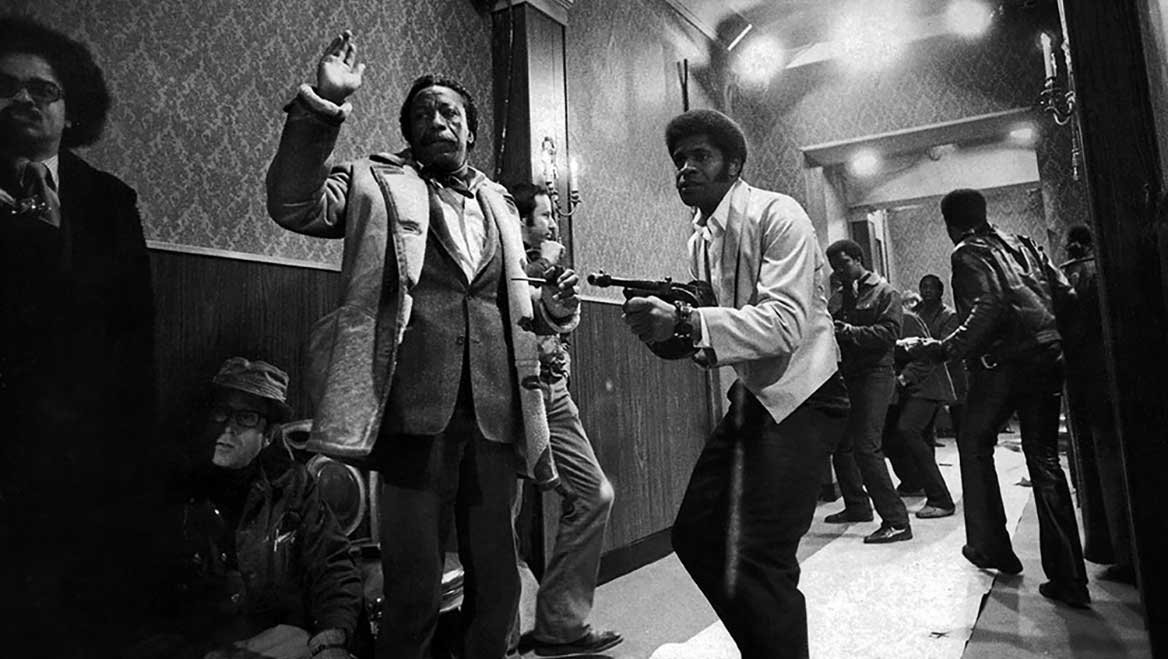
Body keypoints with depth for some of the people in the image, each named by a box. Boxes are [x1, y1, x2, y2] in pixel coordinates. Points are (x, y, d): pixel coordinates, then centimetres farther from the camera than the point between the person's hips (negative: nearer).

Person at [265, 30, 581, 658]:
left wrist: (550, 309, 5)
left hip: (494, 413, 4)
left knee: (497, 582, 14)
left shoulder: (498, 203, 19)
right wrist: (322, 105, -17)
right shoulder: (379, 183, 7)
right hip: (417, 412, -4)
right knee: (413, 588, 4)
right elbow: (295, 205, -10)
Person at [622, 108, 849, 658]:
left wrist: (686, 322, -36)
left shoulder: (776, 216, -13)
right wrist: (666, 328, -6)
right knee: (694, 533, 10)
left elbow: (785, 324, -25)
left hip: (801, 398, -8)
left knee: (759, 560, -14)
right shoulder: (700, 240, 11)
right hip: (750, 396, 8)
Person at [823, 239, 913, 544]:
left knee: (866, 447, -15)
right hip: (847, 375, 8)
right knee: (841, 444, 13)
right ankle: (857, 505, 31)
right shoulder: (843, 295, 19)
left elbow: (889, 333, -15)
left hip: (875, 374, -8)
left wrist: (851, 331, -25)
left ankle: (896, 522, -8)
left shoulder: (884, 292, -3)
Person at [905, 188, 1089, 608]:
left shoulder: (968, 253, -4)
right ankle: (1068, 580, 11)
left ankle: (991, 548, 18)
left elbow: (988, 308, -19)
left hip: (1003, 362, -6)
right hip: (1048, 358, 7)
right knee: (1044, 460, 10)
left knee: (974, 445, 13)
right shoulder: (1020, 243, 17)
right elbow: (1063, 293, 13)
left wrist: (941, 350, -17)